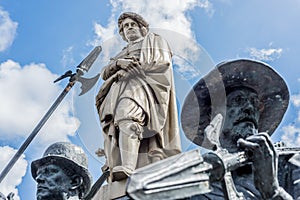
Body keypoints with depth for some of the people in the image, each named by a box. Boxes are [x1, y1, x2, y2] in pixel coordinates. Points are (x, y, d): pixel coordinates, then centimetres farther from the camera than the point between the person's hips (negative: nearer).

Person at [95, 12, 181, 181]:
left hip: (142, 85, -7)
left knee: (126, 116, -36)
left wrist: (134, 68, 0)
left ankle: (127, 169, -54)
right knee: (113, 129, -18)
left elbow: (163, 61, 5)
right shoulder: (122, 53, 38)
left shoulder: (154, 40, 25)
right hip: (118, 90, 7)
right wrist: (118, 63, 0)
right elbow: (105, 73, 21)